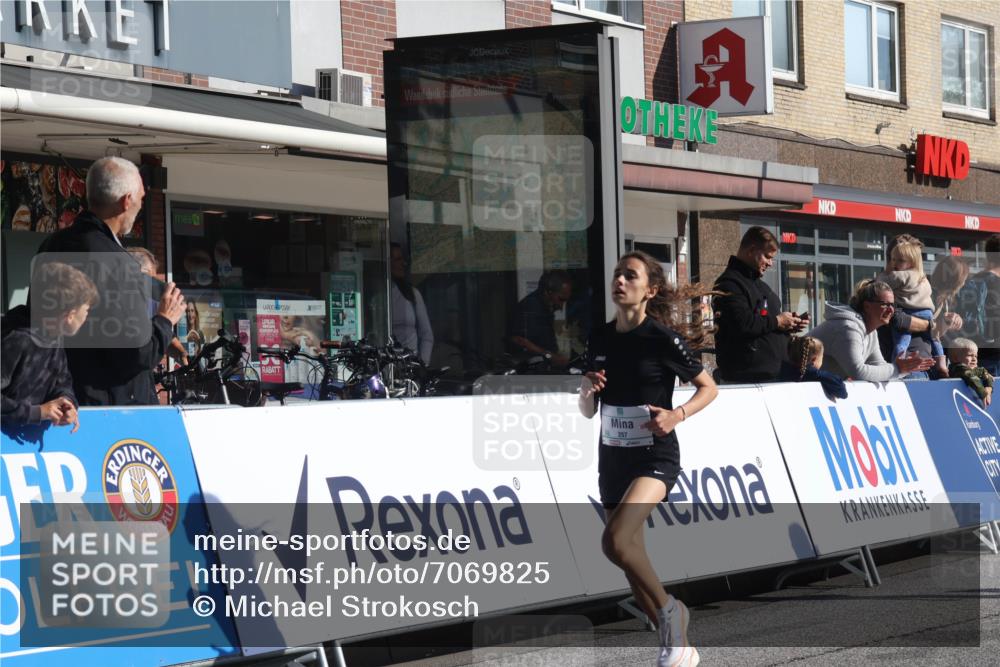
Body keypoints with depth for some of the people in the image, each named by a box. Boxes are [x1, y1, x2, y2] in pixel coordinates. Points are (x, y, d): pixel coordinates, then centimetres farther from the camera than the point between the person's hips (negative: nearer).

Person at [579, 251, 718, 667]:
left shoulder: (662, 338, -10)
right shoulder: (600, 338, 5)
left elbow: (709, 387, 0)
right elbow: (588, 411, 13)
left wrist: (678, 415, -17)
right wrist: (588, 391, -9)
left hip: (655, 456, -6)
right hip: (612, 457, 6)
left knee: (615, 540, -27)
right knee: (632, 561, 8)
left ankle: (669, 610, -4)